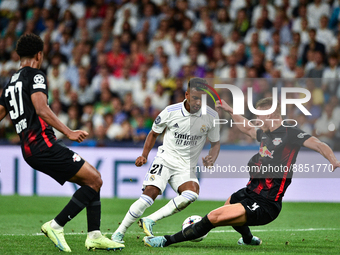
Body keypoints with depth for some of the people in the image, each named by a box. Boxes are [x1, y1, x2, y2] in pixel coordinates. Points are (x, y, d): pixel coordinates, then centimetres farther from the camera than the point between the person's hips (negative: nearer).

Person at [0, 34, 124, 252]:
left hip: (29, 150, 9)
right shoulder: (35, 76, -5)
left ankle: (94, 236, 5)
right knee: (94, 180, -10)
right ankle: (56, 226, -10)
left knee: (93, 179, 12)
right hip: (43, 144, -9)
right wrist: (69, 132, -23)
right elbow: (41, 109, -20)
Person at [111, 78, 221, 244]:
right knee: (151, 192, -25)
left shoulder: (211, 116, -5)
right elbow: (154, 133, 9)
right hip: (165, 160, -2)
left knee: (192, 193, -30)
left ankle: (150, 221, -23)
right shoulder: (171, 112, -8)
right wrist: (144, 155, -3)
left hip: (186, 168, 2)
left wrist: (211, 159, -14)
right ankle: (119, 233, -13)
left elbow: (215, 143, 8)